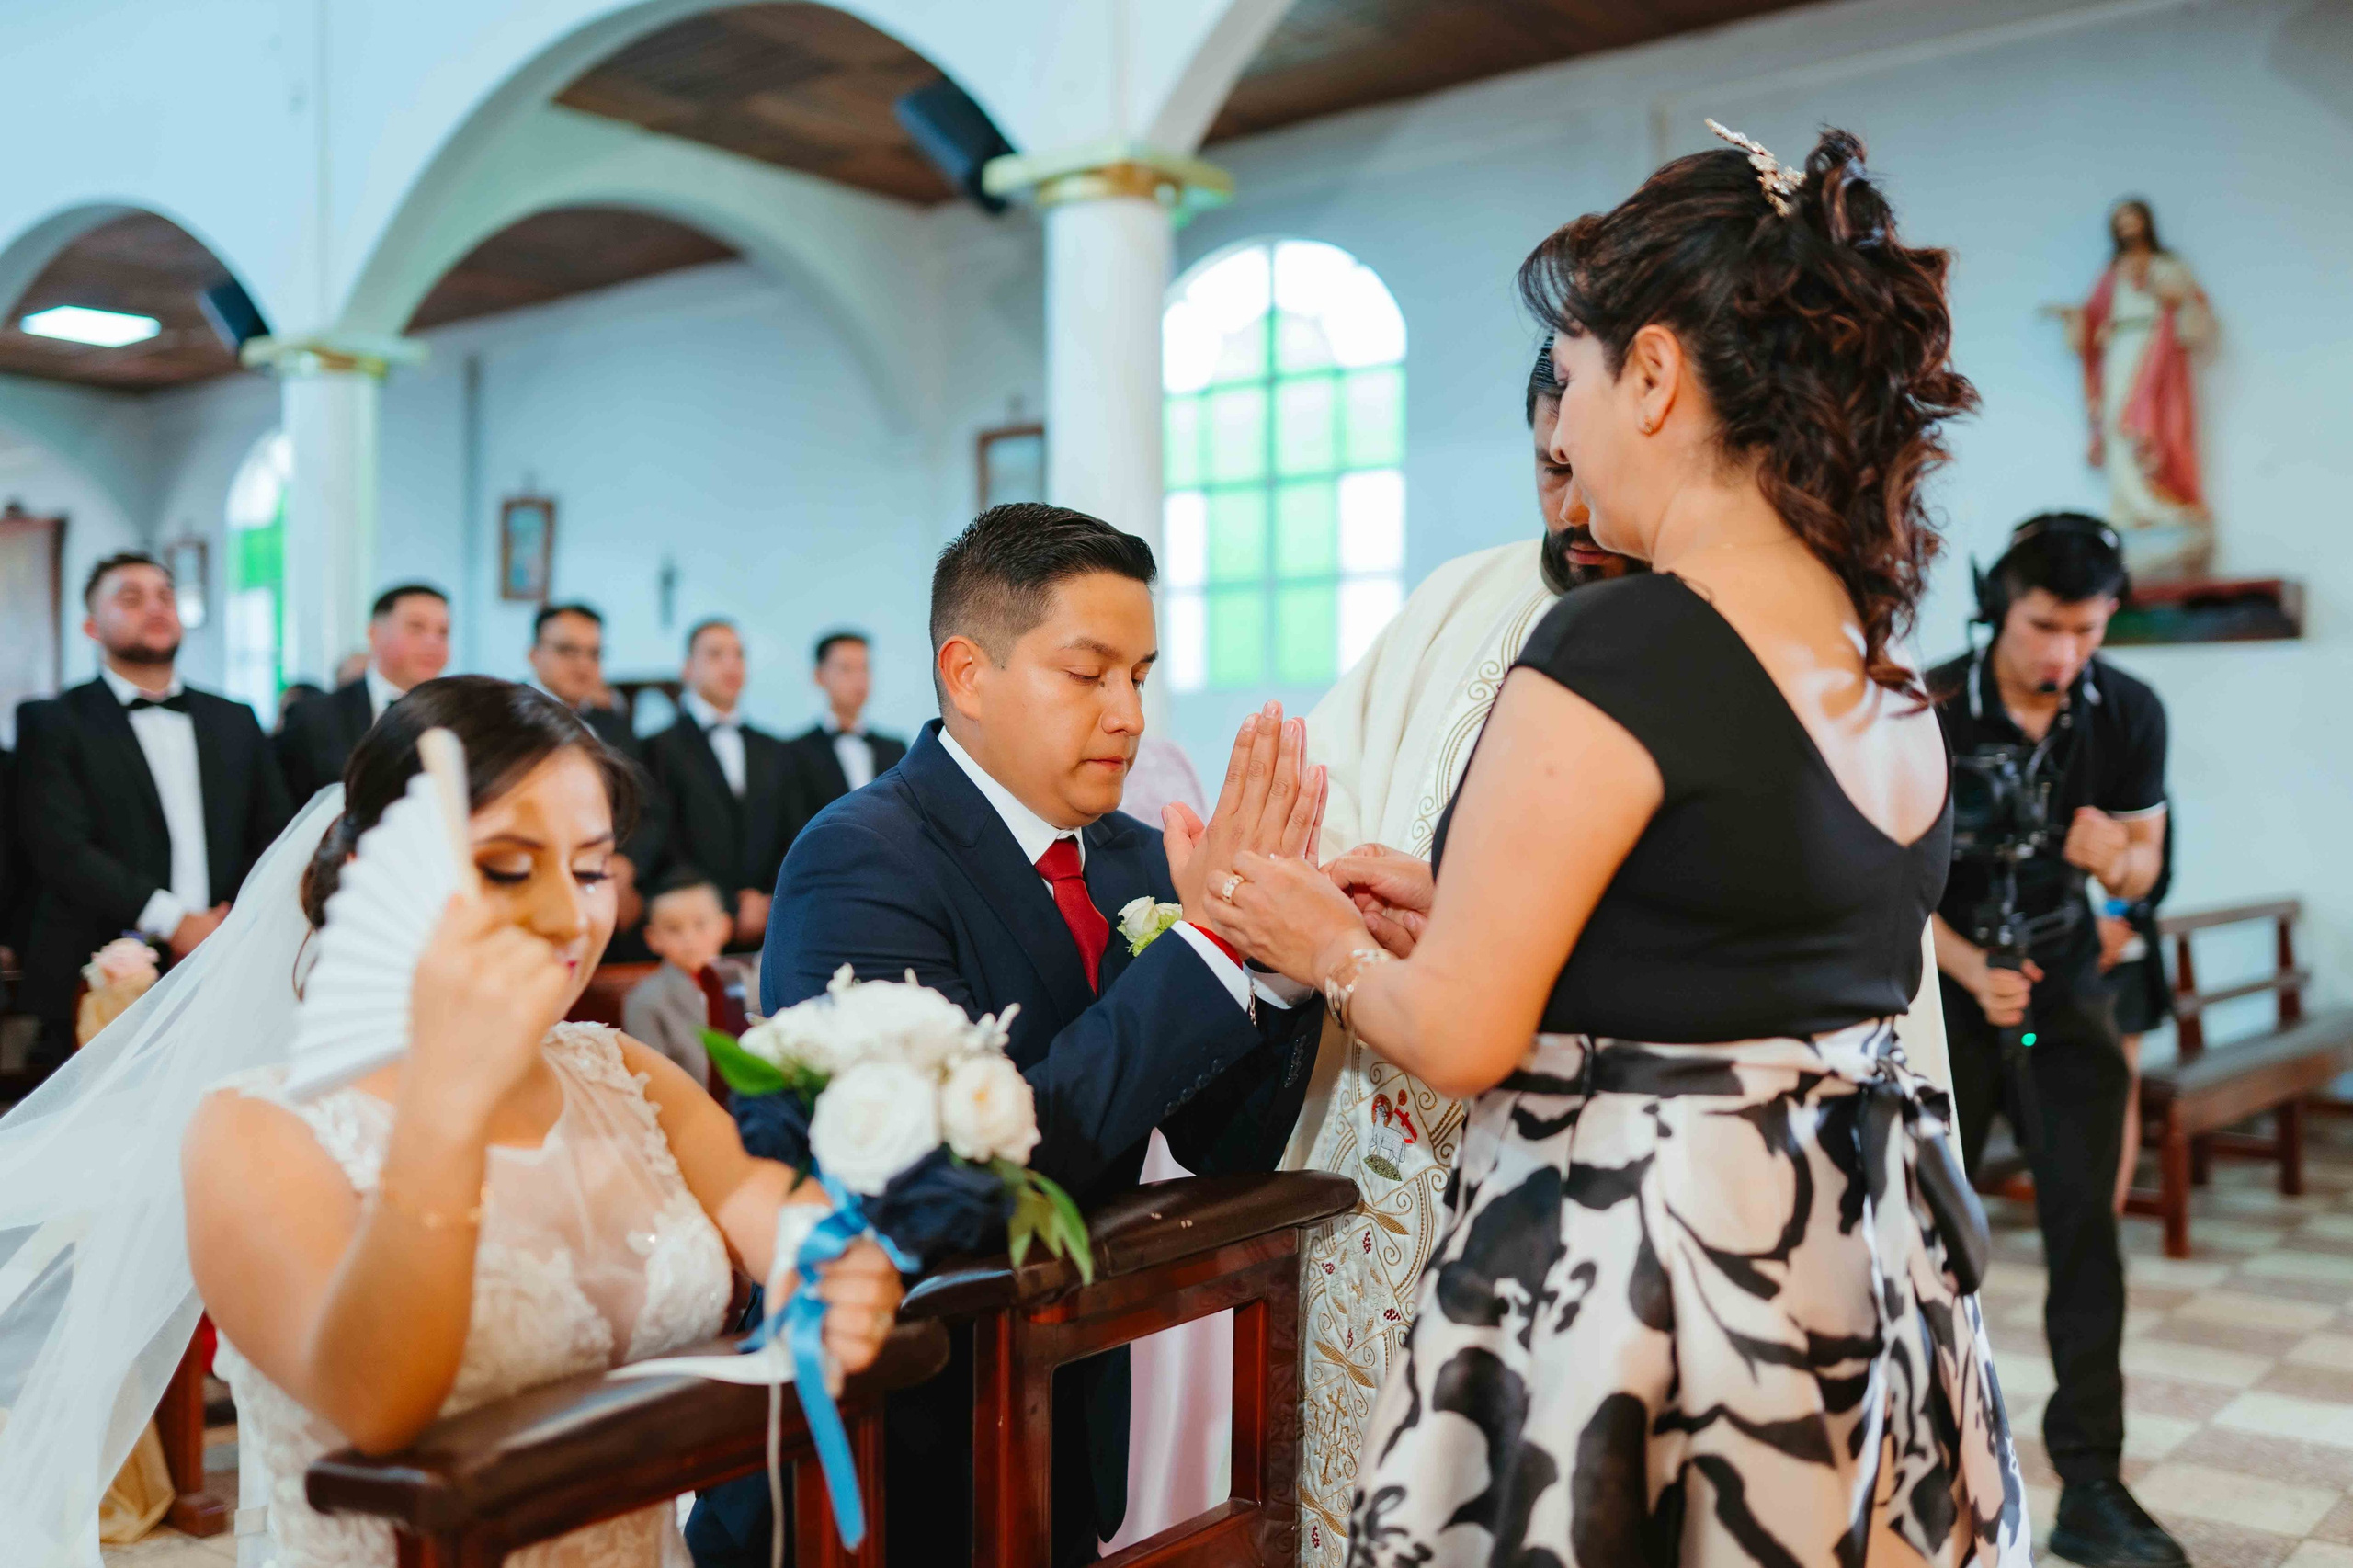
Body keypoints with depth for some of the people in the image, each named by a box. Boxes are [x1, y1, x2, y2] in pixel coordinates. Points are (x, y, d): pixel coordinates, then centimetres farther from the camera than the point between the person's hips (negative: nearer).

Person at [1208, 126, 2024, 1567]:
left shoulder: (1621, 651, -21)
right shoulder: (1881, 654, 5)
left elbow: (1461, 1037, -17)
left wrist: (1333, 949, 3)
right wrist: (1440, 912, 16)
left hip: (1636, 1272, -8)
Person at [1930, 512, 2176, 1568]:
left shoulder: (2130, 713, -7)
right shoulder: (1932, 713, -16)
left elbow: (2143, 866, 3)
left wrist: (2118, 856, -21)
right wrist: (1976, 974, -29)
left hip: (2066, 979, 2)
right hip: (1948, 982, -2)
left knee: (2084, 1222, -4)